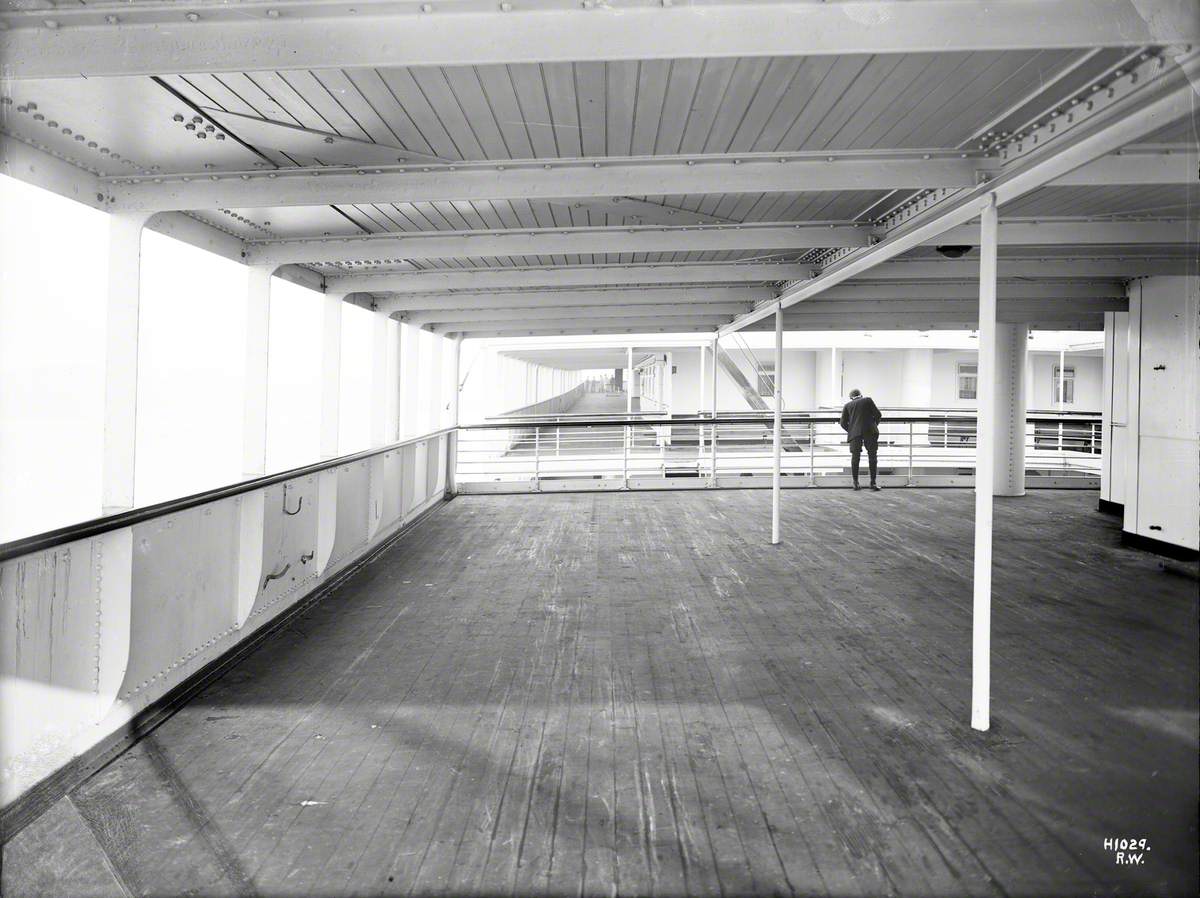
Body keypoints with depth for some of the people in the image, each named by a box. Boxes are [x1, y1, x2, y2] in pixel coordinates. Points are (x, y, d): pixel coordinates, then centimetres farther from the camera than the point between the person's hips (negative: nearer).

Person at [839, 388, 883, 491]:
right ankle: (873, 482, 0)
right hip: (870, 432, -1)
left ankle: (855, 483, 7)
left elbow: (843, 423, 8)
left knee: (855, 457, 9)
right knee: (872, 456, 4)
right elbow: (878, 415, 5)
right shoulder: (868, 400, 12)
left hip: (855, 433, 1)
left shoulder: (847, 405, 15)